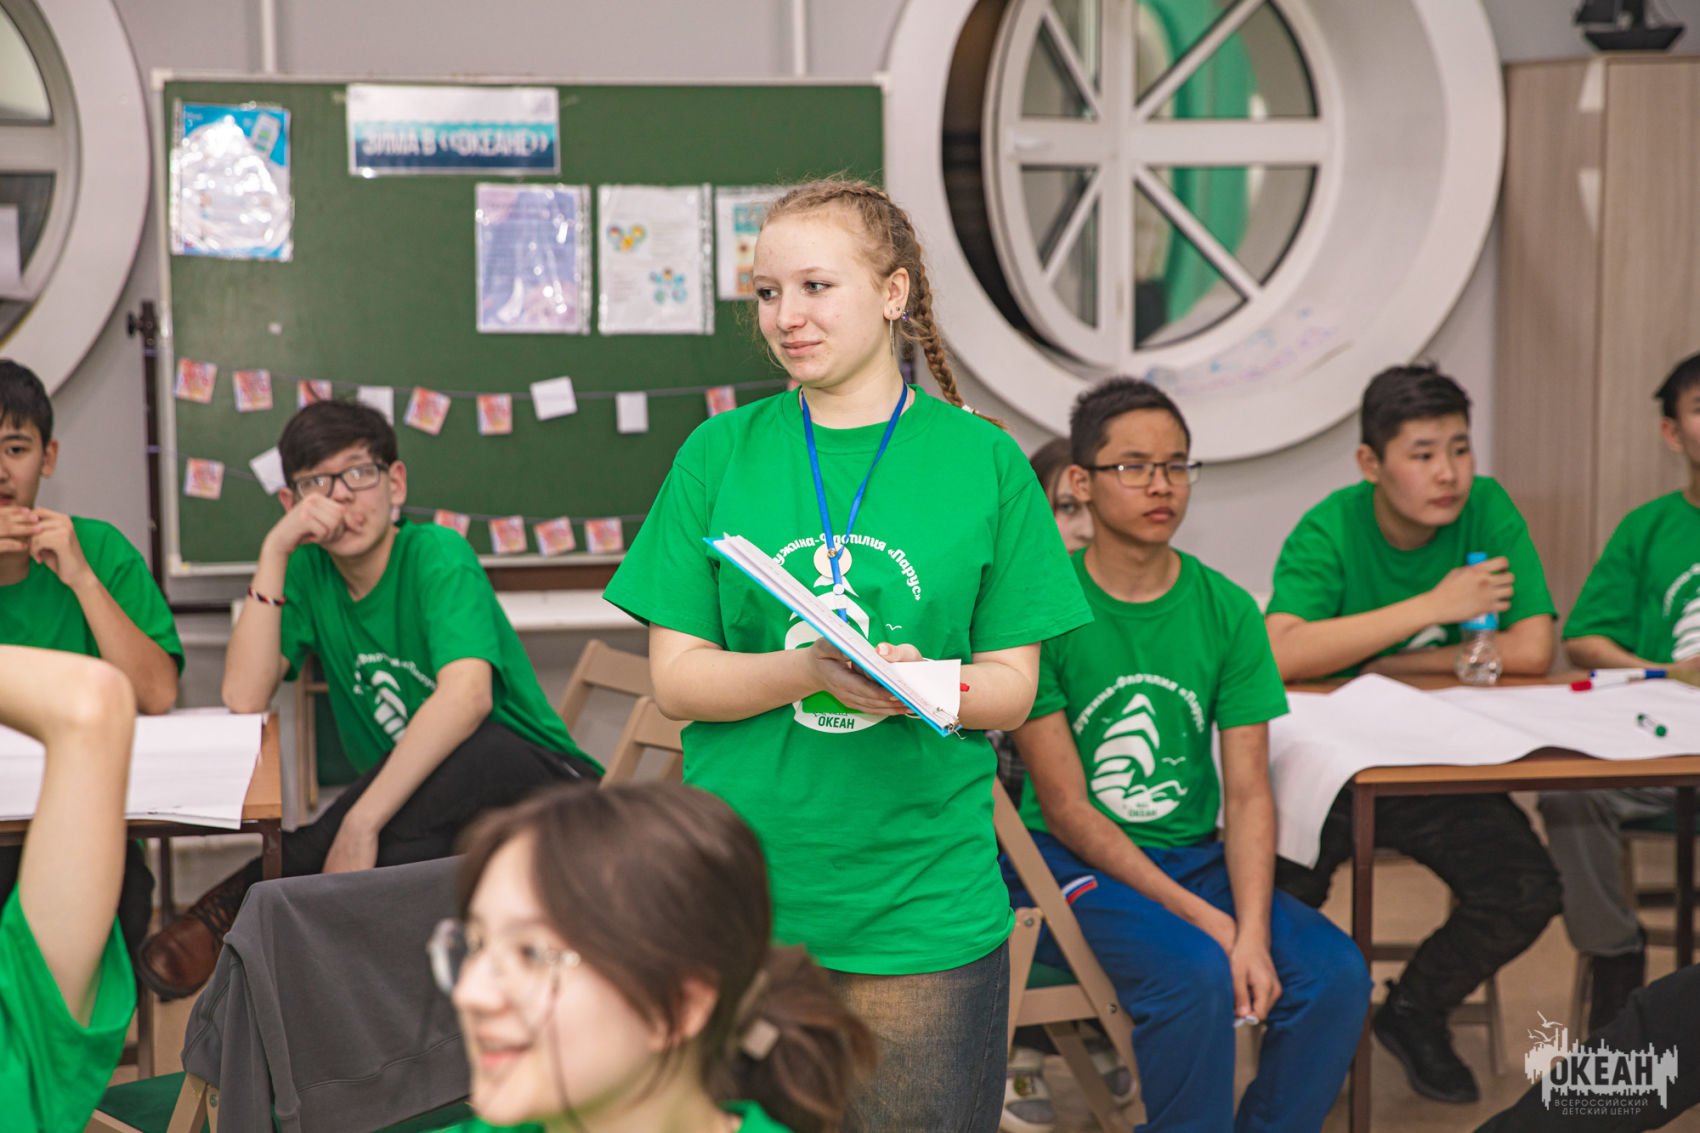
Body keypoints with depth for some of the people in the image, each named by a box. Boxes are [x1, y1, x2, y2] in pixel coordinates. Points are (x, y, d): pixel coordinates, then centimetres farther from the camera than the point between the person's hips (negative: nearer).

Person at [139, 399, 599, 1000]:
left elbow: (467, 696, -33)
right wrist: (274, 553, -16)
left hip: (537, 782, -3)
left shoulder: (437, 555, -15)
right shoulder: (308, 572, 2)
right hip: (419, 811, 4)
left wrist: (361, 822, -38)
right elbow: (244, 698, -13)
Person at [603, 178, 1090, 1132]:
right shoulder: (720, 454, 4)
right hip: (738, 897, 1)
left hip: (923, 906, -1)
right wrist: (810, 671, -18)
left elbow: (1012, 686, 3)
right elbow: (676, 677, 0)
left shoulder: (983, 461, 2)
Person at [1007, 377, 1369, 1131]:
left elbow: (1248, 794, -2)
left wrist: (1253, 930, -19)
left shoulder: (1226, 611, 3)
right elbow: (1065, 808, -11)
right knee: (1196, 975, -31)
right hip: (1067, 862, -4)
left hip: (1195, 856, 5)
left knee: (1337, 971, -18)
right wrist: (1201, 917, -18)